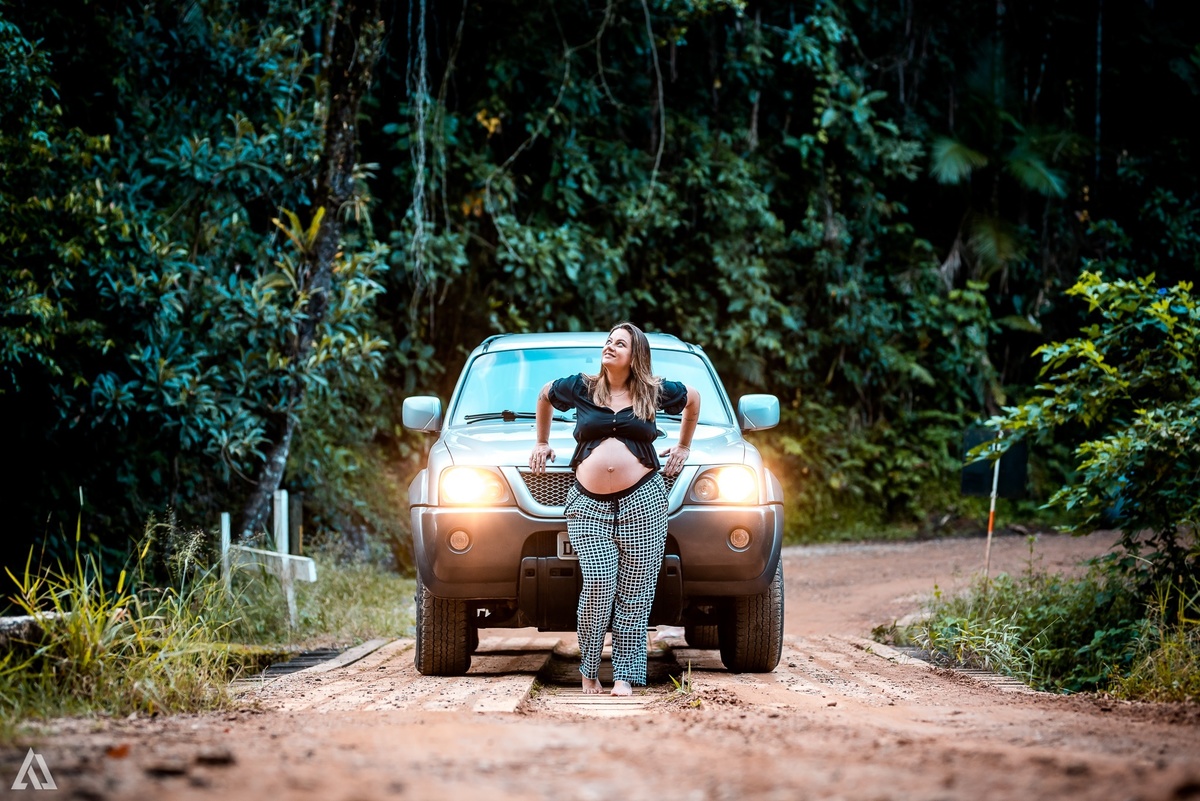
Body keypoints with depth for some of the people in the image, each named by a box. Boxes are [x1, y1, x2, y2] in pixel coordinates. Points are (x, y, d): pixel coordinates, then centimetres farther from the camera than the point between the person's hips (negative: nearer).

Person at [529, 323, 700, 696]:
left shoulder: (655, 392, 8)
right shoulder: (581, 388, 9)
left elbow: (693, 399, 27)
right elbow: (544, 396, 29)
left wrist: (684, 446, 27)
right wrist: (541, 443, 31)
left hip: (643, 502, 0)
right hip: (588, 505, 0)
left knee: (634, 592, -3)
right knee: (598, 584, -15)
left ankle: (624, 676, 1)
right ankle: (589, 672, -3)